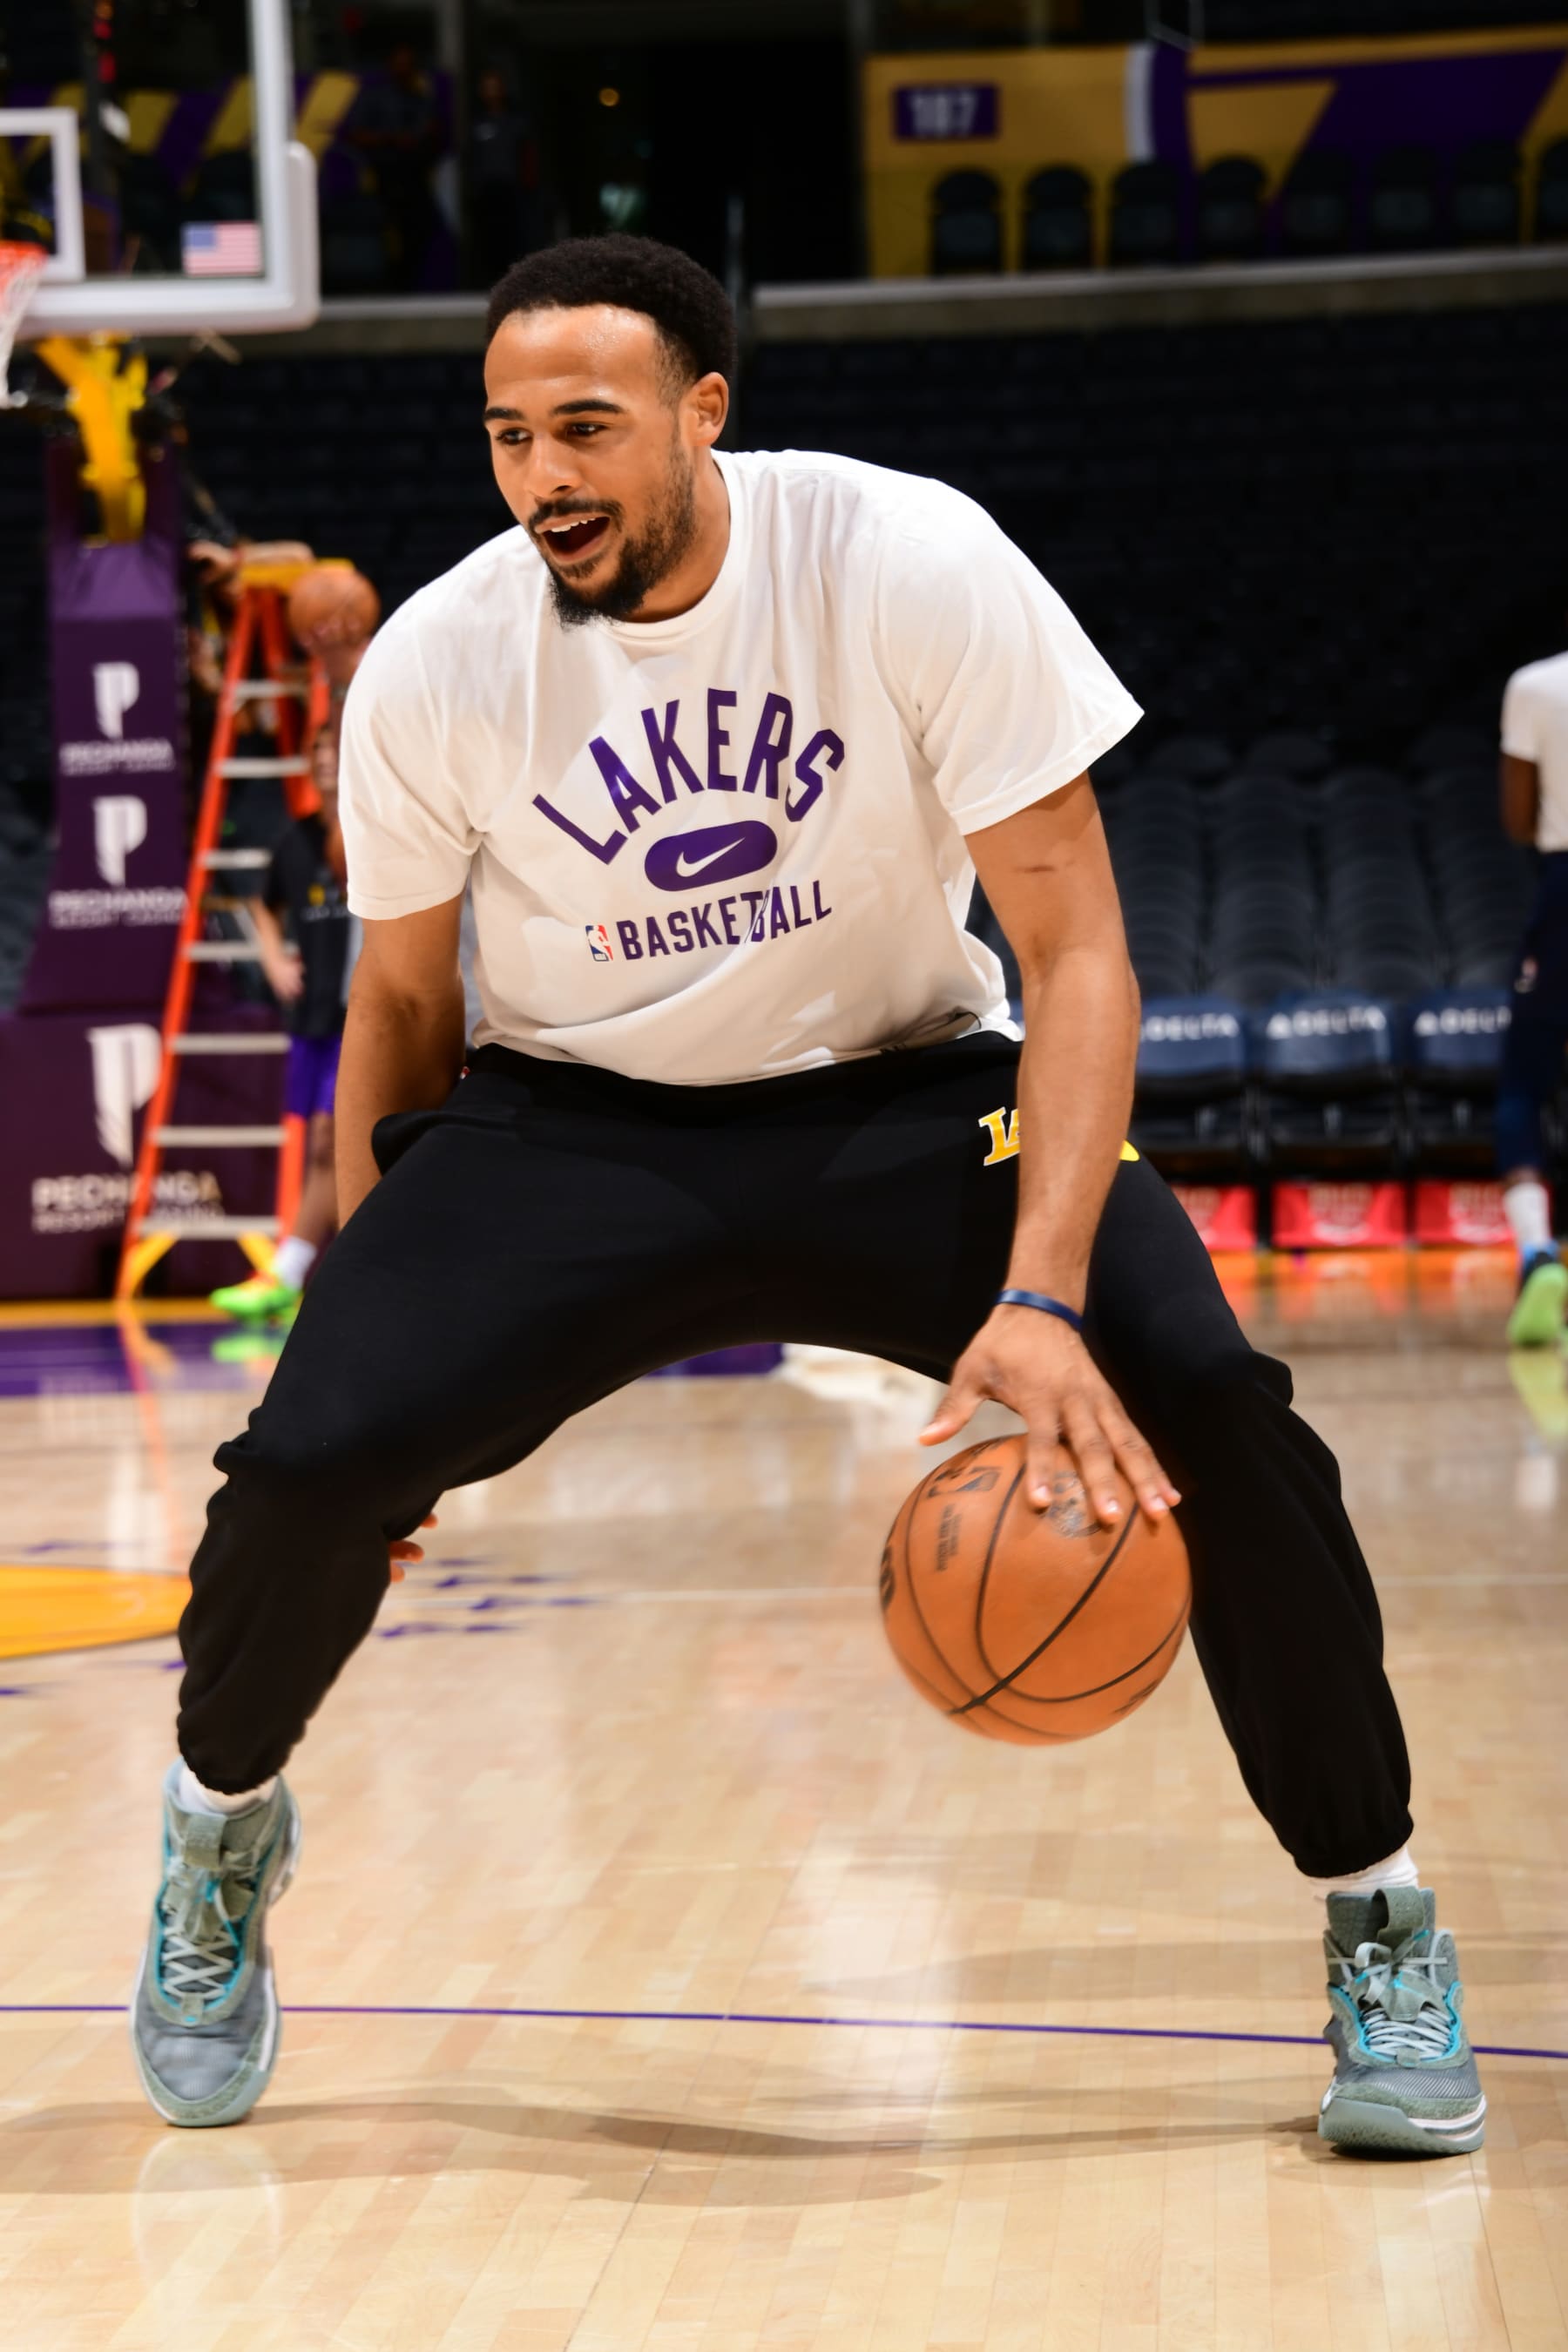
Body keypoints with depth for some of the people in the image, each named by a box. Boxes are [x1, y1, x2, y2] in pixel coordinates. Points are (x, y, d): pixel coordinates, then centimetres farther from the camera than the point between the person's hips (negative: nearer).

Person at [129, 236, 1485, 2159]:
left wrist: (1042, 1297, -31)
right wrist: (372, 1288, 4)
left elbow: (1076, 948, -19)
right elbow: (403, 998, 5)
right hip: (570, 1122, 1)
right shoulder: (431, 667, -13)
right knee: (312, 1457, -23)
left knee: (1211, 1407, -25)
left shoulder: (915, 565, -20)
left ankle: (1376, 1919, -2)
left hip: (903, 1097, -1)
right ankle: (224, 1819, 13)